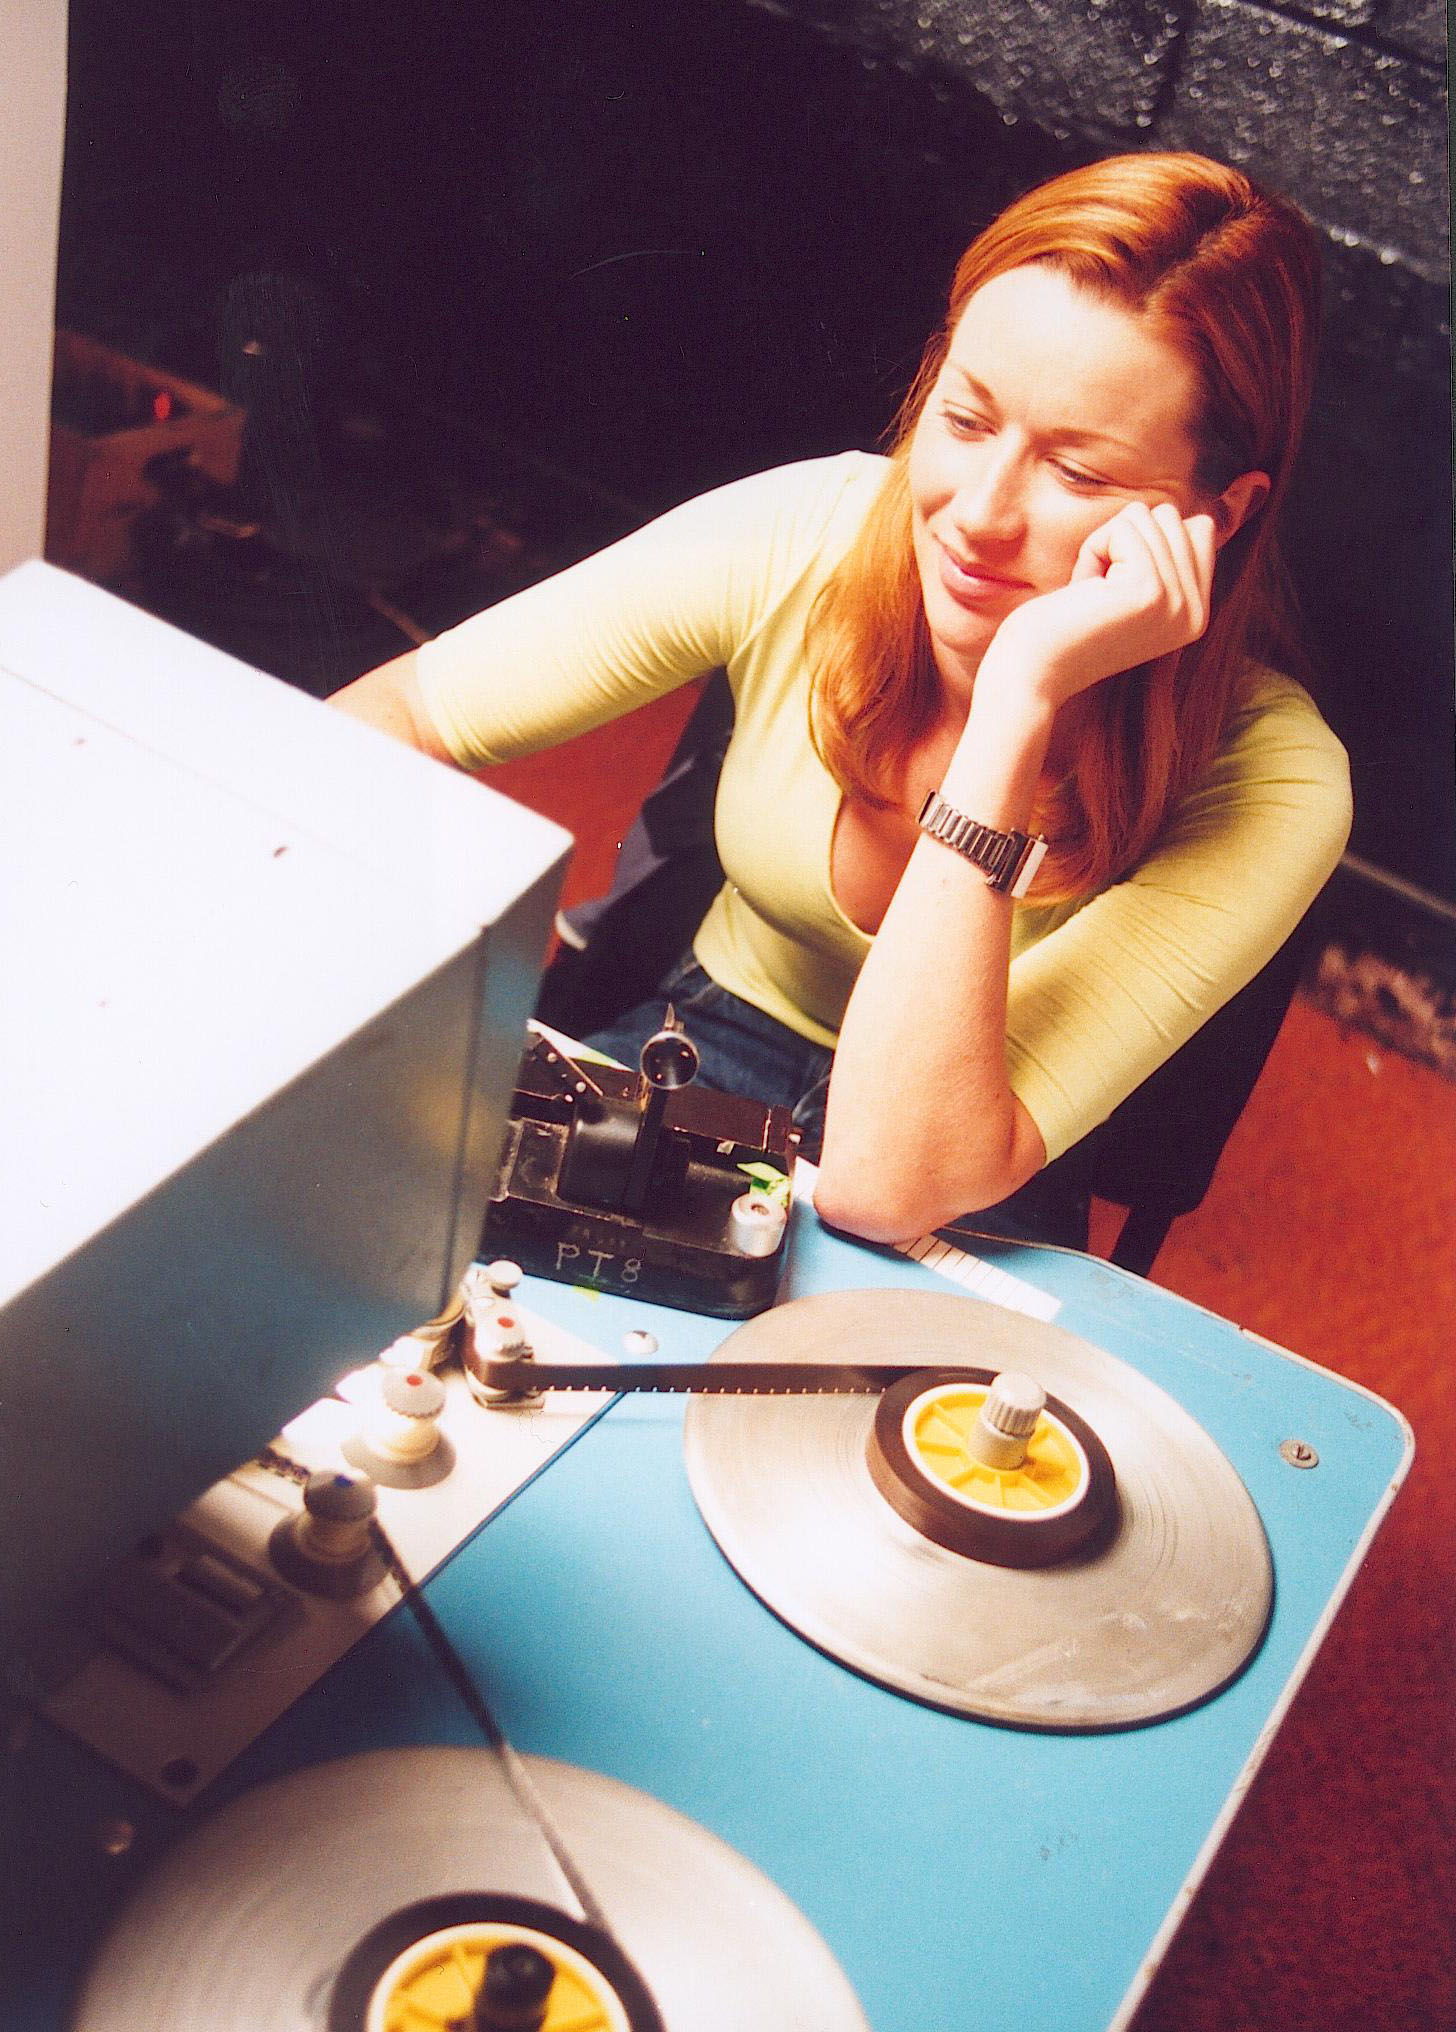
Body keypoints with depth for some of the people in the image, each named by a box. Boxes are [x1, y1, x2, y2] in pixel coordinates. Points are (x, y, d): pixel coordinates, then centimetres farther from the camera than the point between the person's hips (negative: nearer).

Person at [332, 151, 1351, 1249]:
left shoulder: (1268, 782, -28)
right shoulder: (803, 535, -20)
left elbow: (888, 1180, -35)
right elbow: (406, 707, -10)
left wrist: (1017, 704, -40)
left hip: (953, 1238, -1)